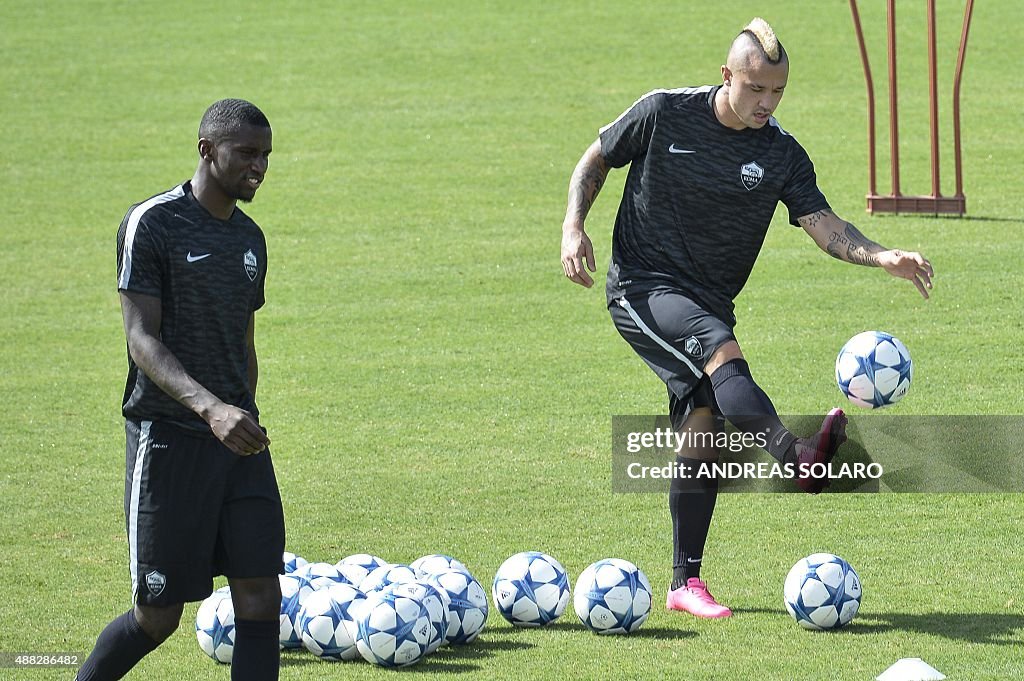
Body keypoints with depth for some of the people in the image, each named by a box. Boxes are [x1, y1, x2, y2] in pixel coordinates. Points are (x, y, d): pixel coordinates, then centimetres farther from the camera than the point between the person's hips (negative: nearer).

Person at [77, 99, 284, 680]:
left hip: (240, 439, 6)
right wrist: (210, 408, -30)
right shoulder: (152, 224, -9)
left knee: (261, 599, -5)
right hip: (168, 436, -6)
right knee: (159, 617, -1)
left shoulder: (250, 238, 14)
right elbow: (142, 339, -17)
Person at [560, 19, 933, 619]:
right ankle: (796, 457, -55)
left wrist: (881, 256, -24)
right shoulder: (664, 114, -7)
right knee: (722, 349, -32)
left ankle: (686, 582, 6)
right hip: (643, 288, -5)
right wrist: (574, 227, -7)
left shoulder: (782, 154, -1)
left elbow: (825, 226, -7)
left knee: (703, 429, -3)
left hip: (708, 301, 5)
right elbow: (598, 160, 7)